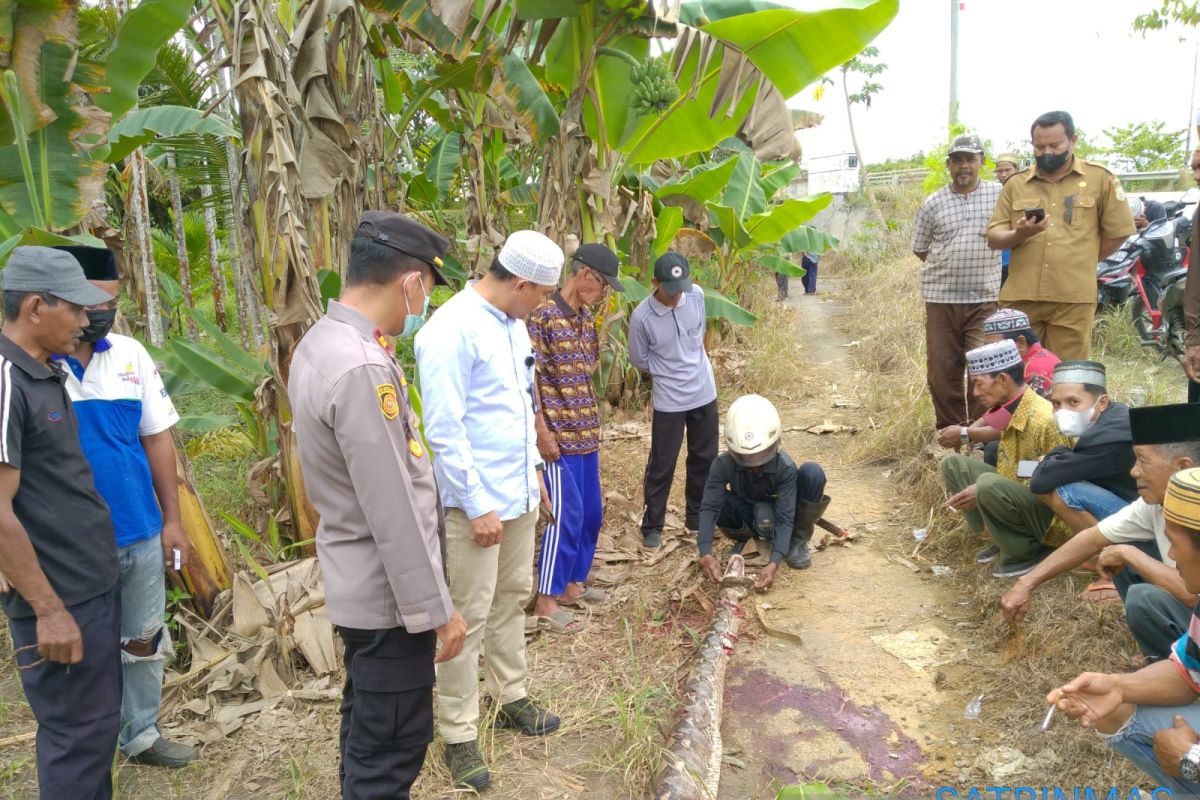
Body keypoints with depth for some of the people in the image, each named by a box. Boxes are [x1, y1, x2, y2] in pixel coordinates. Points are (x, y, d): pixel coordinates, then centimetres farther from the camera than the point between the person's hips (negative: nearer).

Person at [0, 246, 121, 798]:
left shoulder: (47, 373, 9)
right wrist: (48, 608, -19)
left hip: (94, 583, 9)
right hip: (59, 598, -9)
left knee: (99, 720, 20)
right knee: (78, 732, 4)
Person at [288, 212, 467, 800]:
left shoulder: (321, 343, 3)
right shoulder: (362, 369, -29)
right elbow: (394, 515, -25)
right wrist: (435, 610, -17)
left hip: (359, 581, 10)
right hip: (388, 594, -10)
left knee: (366, 727, 25)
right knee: (392, 744, 7)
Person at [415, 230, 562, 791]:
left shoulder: (513, 323, 7)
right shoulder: (451, 332, -20)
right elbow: (443, 430, -22)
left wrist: (533, 466, 16)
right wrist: (477, 506, -19)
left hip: (519, 492, 9)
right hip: (478, 501, -8)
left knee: (512, 599, 20)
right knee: (470, 616, 3)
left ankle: (511, 698, 37)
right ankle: (459, 736, 18)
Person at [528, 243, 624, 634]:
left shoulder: (587, 318, 11)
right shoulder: (542, 315, -14)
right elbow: (529, 377, -16)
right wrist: (543, 431, -17)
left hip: (586, 432, 9)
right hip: (559, 433, -9)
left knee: (592, 511, 14)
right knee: (566, 515, -6)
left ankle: (573, 583, 29)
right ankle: (545, 601, 5)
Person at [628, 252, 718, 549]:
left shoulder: (697, 294, -9)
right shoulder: (642, 317, -20)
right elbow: (639, 360, -5)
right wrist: (670, 371, 1)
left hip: (704, 392, 5)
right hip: (669, 400, -4)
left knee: (705, 459, 16)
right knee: (662, 466, 4)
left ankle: (697, 516, 34)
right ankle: (652, 526, 20)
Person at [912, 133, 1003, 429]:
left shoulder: (999, 194, 3)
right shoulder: (932, 203, 6)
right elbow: (920, 249, 15)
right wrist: (947, 268, 9)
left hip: (985, 297, -1)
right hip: (940, 297, 1)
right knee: (942, 371, 4)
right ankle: (950, 430, 19)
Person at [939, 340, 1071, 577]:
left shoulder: (1045, 420, -25)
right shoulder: (1009, 412, 1)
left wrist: (983, 491, -24)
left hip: (1051, 511, -9)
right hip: (1015, 494, 9)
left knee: (989, 485, -34)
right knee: (953, 464, 2)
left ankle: (1028, 551, -9)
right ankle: (1005, 539, 5)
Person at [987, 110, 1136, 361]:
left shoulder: (1100, 179, 5)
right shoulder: (1015, 184, 11)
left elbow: (1117, 231, 9)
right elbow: (993, 238, 7)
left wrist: (1082, 264, 8)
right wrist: (1019, 234, -12)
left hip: (1073, 299, -2)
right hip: (1020, 297, 2)